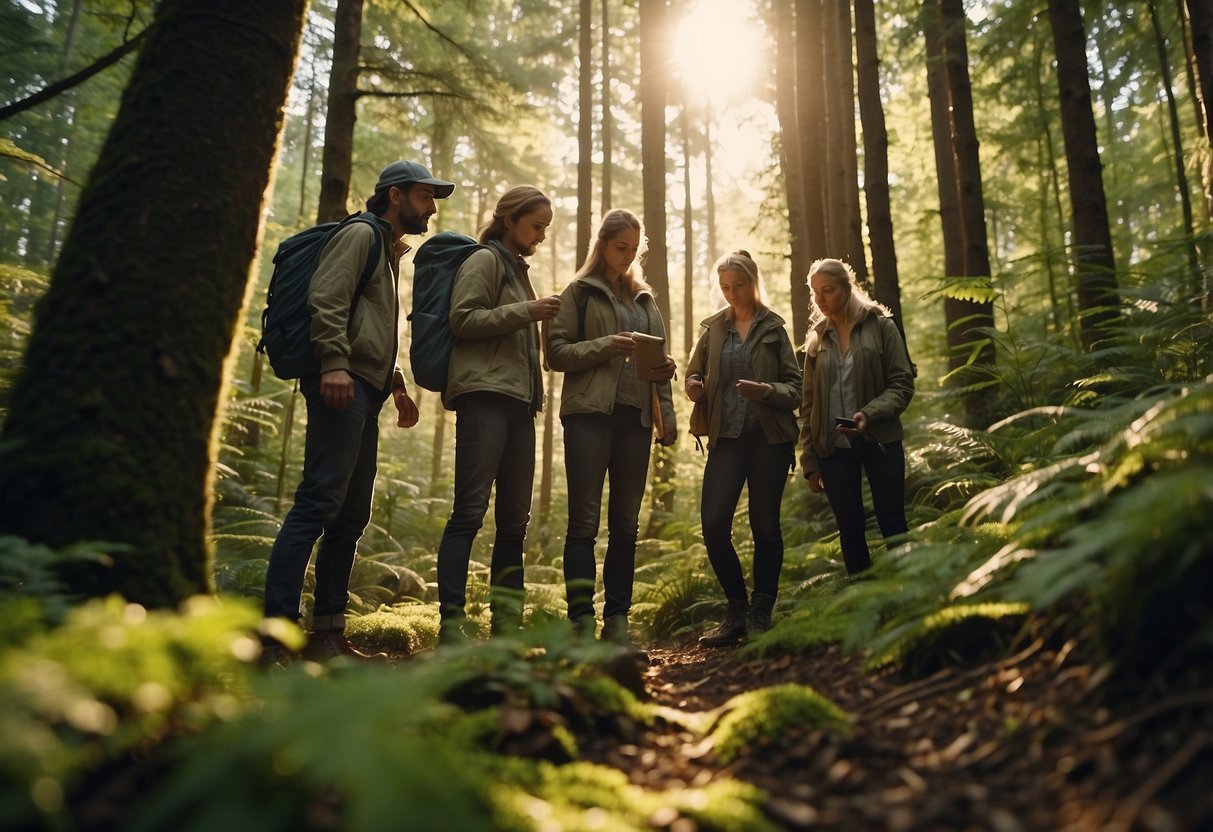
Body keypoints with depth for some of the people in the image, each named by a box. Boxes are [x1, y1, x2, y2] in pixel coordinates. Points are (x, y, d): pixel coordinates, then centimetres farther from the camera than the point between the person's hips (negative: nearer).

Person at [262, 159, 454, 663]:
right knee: (319, 502, -17)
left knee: (352, 514, 7)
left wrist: (395, 385, 25)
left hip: (365, 393, 10)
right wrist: (334, 363, -25)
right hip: (343, 384, -10)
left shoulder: (389, 252, 29)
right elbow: (325, 299, -14)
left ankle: (328, 634, 12)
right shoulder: (361, 235, 1)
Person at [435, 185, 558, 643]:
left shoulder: (517, 269, 27)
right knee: (470, 512, -13)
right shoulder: (484, 261, 3)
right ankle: (451, 623, -11)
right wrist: (525, 311, -13)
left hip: (519, 403, 9)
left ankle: (507, 622, 12)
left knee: (515, 518, 6)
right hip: (485, 397, -9)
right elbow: (463, 320, -10)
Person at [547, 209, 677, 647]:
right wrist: (605, 346, -14)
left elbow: (657, 359, 21)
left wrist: (667, 414, 6)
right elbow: (557, 352, 0)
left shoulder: (645, 299, 22)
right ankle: (582, 621, -6)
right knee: (584, 521, -7)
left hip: (634, 416, 5)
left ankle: (617, 621, 9)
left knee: (626, 524, 4)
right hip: (589, 412, -4)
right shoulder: (579, 292, 8)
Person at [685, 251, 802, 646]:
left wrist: (766, 390, -18)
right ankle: (736, 611, 10)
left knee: (765, 525, 2)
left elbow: (795, 387, 2)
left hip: (768, 436, -2)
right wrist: (694, 386, -5)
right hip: (726, 437, 2)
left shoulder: (773, 328, 5)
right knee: (713, 524, -8)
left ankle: (760, 615, 14)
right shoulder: (713, 328, 11)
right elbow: (695, 374, 19)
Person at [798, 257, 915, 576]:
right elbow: (809, 404, 10)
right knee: (850, 529, 6)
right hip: (833, 446, 3)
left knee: (892, 524, -1)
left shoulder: (880, 325, 1)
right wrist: (809, 460, 6)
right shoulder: (817, 338, 10)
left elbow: (903, 385, -4)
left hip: (880, 441, -3)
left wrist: (869, 414, -22)